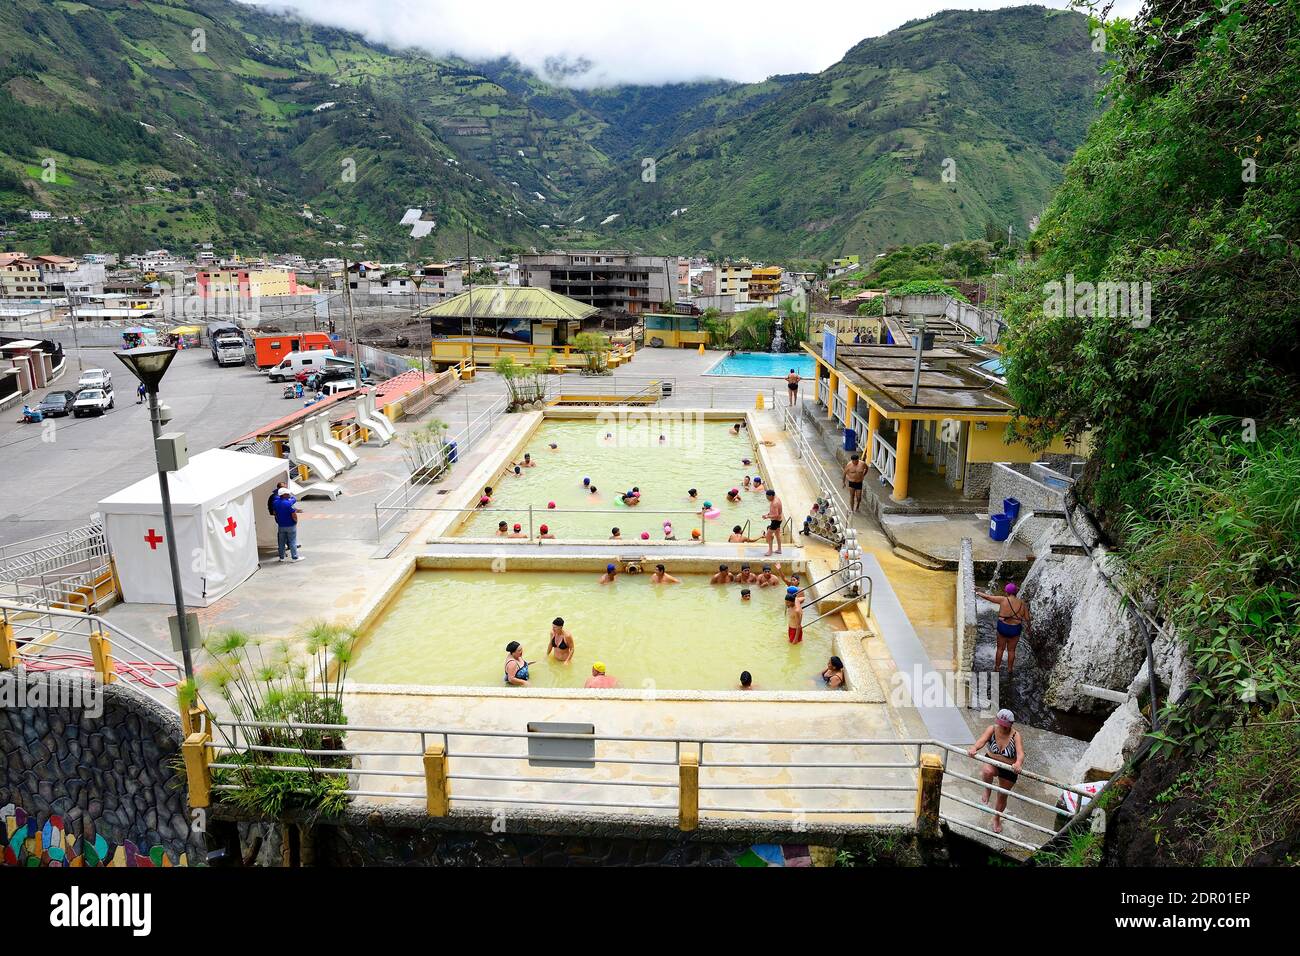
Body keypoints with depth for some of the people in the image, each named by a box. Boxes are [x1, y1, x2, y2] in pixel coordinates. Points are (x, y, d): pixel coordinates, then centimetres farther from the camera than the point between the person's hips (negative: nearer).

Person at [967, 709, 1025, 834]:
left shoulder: (1015, 735, -22)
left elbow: (1020, 754, -35)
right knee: (987, 771, -36)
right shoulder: (992, 729, -18)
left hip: (1009, 769, 0)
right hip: (991, 762, 0)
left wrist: (1018, 764, -58)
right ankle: (988, 789, -2)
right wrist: (974, 748, -54)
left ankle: (997, 819, 45)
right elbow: (981, 740, -32)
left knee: (1002, 796, 15)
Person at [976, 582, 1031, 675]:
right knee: (1011, 650, 18)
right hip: (1015, 629, 1)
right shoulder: (1022, 604, -9)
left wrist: (978, 593, 7)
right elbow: (1027, 619, -2)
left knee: (1000, 648, 18)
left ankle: (997, 667, 32)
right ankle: (1009, 670, 30)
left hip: (1002, 627, -1)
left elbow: (988, 597, -8)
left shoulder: (1003, 600, -16)